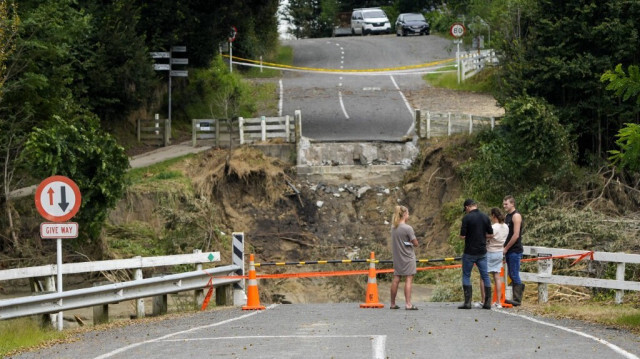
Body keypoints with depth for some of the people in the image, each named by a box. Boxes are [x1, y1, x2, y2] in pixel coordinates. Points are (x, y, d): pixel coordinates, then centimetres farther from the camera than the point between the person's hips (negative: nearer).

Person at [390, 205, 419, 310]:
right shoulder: (408, 228, -14)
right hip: (408, 258, -6)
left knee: (396, 279, 9)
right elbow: (415, 243, -10)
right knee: (408, 280, -6)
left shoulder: (393, 228, 6)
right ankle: (408, 304, -12)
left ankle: (393, 304, 14)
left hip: (397, 257, 6)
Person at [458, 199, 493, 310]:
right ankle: (488, 302, 5)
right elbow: (490, 234, 7)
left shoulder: (467, 218, -12)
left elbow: (462, 235, -14)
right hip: (482, 251, 4)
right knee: (485, 276, 8)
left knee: (466, 276, 6)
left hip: (470, 252, -4)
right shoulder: (485, 217, 3)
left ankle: (467, 302, 0)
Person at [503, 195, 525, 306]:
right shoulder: (507, 216, 17)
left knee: (514, 275, -7)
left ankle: (517, 300, -4)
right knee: (512, 275, 9)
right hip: (508, 251, 9)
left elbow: (515, 235, -17)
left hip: (515, 251, -9)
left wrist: (506, 249, -13)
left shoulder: (516, 216, -11)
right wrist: (504, 249, 11)